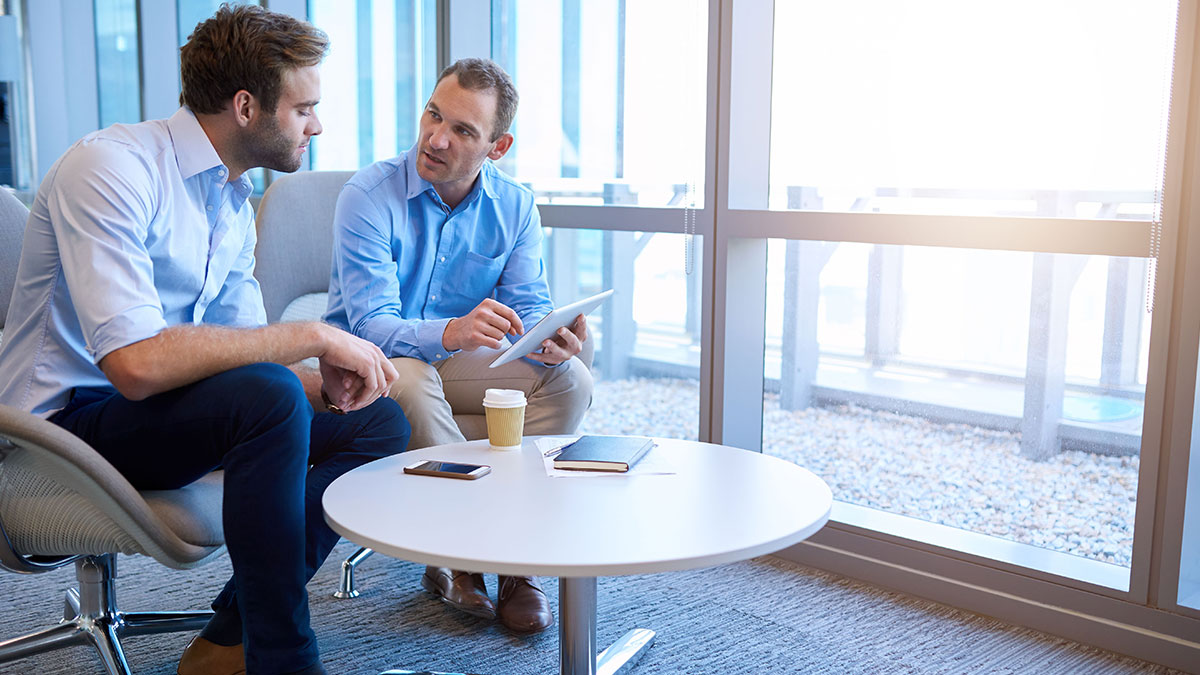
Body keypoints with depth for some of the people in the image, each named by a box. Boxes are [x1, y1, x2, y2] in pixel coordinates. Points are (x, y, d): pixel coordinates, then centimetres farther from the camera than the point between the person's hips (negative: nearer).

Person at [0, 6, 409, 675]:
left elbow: (244, 350, 9)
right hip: (68, 421, -8)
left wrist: (325, 383, -12)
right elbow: (137, 363, -32)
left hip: (148, 413, 9)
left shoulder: (236, 202, 9)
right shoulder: (112, 167, -19)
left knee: (379, 420, -4)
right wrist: (313, 335, -26)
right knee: (268, 395, -34)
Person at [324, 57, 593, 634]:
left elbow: (529, 306, -6)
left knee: (569, 379, -19)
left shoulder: (514, 207, -3)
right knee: (411, 383, -38)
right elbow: (371, 326, -27)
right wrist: (451, 332, -49)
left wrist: (549, 338, -32)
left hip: (458, 359, 4)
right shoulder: (369, 197, -19)